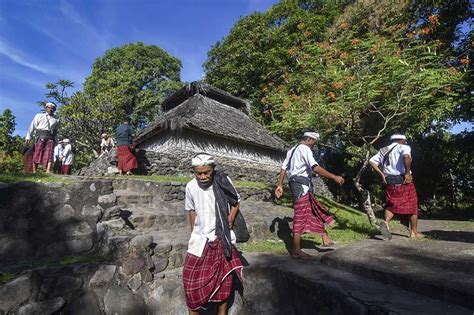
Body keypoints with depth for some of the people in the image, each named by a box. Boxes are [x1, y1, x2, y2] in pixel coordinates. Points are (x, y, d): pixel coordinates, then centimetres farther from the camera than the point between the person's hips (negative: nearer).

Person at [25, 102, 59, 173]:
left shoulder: (56, 120, 21)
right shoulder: (39, 116, 17)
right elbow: (32, 126, 11)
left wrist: (54, 139, 12)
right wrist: (28, 137, 2)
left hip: (50, 138, 1)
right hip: (40, 136, -1)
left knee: (49, 154, -13)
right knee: (36, 154, -5)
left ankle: (48, 171, -25)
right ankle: (34, 171, -3)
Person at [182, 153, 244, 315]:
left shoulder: (224, 182, -14)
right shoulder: (191, 186, -10)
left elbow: (235, 202, 2)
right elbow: (191, 210, 7)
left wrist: (230, 218, -11)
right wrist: (194, 232, 9)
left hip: (222, 237, -1)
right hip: (200, 238, 1)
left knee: (225, 276, 12)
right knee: (191, 276, 3)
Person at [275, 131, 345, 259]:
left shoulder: (292, 150, 19)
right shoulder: (305, 149, -9)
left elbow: (283, 168, 16)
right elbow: (315, 167, -23)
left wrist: (280, 185, 17)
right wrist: (334, 177, -23)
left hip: (295, 183, 10)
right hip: (302, 185, -10)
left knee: (314, 210, 18)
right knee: (300, 217, -5)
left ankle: (325, 238, 26)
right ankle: (296, 250, 2)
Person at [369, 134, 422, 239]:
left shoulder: (383, 150, 14)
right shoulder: (404, 147, -2)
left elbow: (371, 161, 5)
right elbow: (406, 157, -26)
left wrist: (381, 174, 6)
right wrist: (408, 173, -17)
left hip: (389, 182, 4)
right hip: (404, 181, -4)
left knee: (391, 205, 13)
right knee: (412, 206, 12)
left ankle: (385, 222, -15)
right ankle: (414, 232, 21)